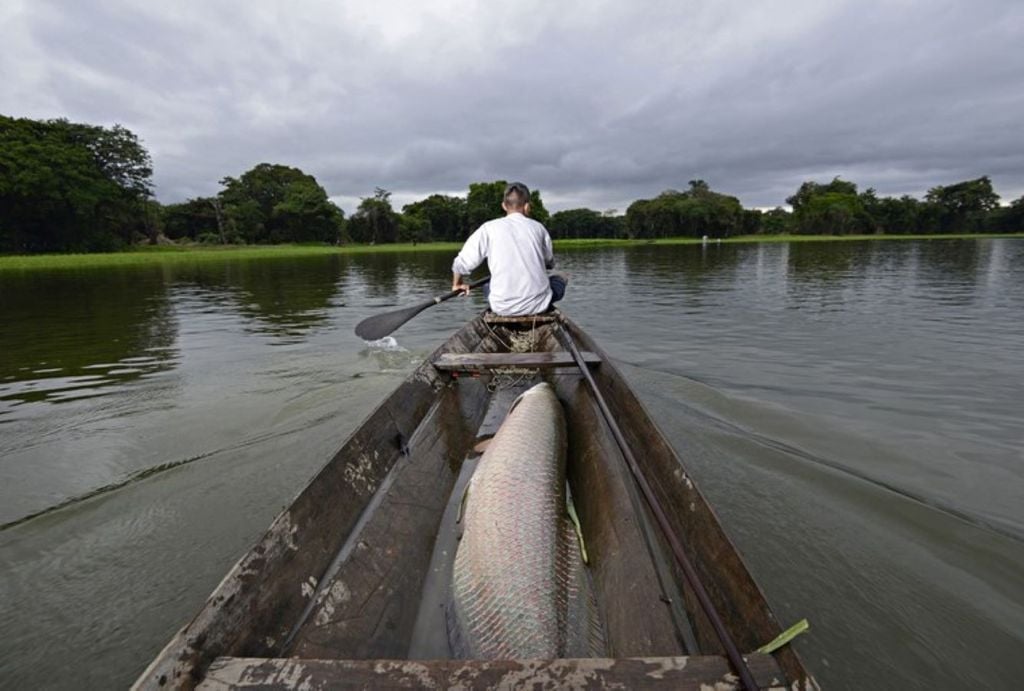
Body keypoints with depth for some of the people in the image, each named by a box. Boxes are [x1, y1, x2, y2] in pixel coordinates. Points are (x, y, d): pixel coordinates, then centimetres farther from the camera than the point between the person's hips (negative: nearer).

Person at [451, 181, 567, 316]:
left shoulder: (489, 228, -1)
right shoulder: (538, 227, 4)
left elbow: (462, 263, 1)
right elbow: (550, 263, 17)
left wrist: (457, 284, 22)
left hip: (503, 308, 0)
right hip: (538, 305, 0)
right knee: (560, 280, 28)